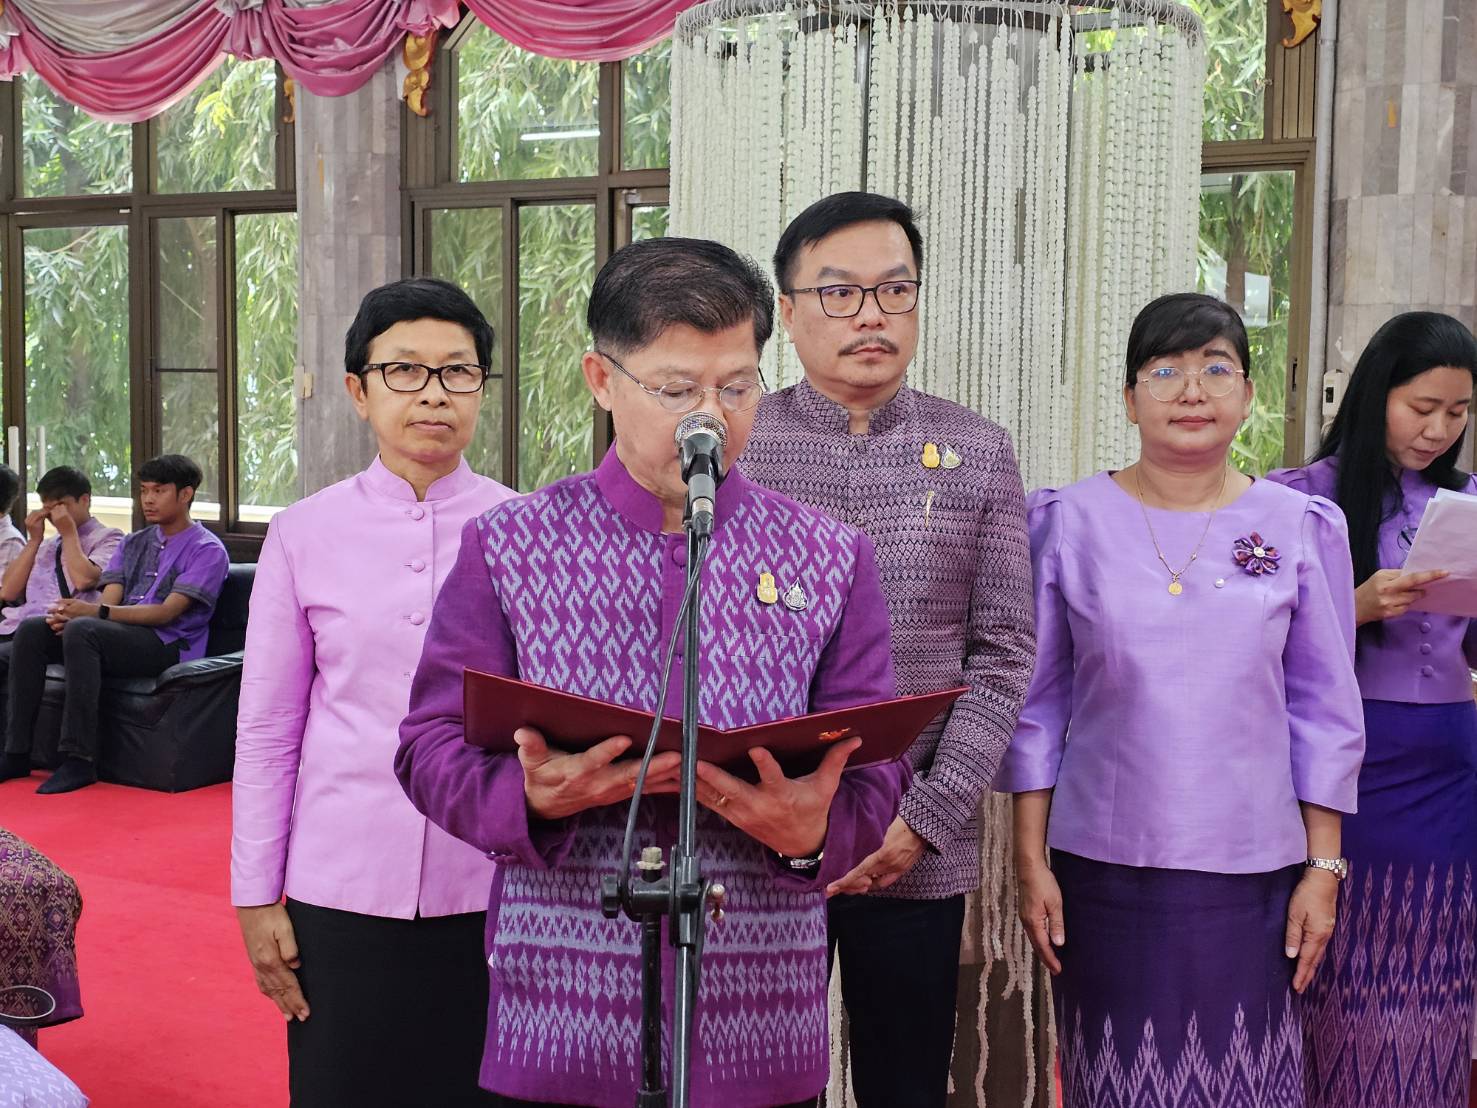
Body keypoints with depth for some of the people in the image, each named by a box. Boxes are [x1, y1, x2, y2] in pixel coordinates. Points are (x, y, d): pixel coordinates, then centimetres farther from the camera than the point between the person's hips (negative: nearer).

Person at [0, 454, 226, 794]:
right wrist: (69, 612, -15)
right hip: (122, 637, 7)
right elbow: (110, 601, 9)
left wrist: (96, 612, -24)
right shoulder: (133, 544, 22)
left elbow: (167, 612, -13)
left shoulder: (207, 550, -1)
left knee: (82, 630, -33)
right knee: (32, 630, -15)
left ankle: (80, 760, -34)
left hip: (167, 644, -7)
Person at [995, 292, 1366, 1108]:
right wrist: (1030, 863, 0)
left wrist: (1324, 868, 2)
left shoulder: (1302, 529, 2)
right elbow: (1037, 705, 3)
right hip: (1103, 865, 0)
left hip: (1251, 868, 1)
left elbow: (1325, 714, 5)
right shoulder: (1069, 521, -1)